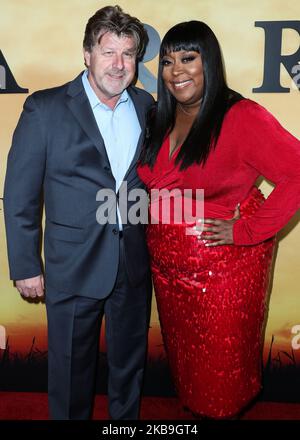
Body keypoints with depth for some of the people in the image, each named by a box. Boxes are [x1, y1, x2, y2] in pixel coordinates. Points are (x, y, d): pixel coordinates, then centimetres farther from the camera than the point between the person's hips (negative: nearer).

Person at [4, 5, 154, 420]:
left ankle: (126, 418, 47)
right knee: (71, 366, 15)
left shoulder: (147, 106, 2)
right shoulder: (45, 108, -9)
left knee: (130, 362, 22)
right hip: (73, 266, -3)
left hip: (135, 264, 4)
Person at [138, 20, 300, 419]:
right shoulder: (159, 120, 4)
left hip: (224, 270, -6)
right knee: (183, 357, 23)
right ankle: (191, 409, 48)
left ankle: (224, 414, 41)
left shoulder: (242, 117, -17)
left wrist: (246, 230, -22)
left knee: (221, 364, 13)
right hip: (168, 266, 6)